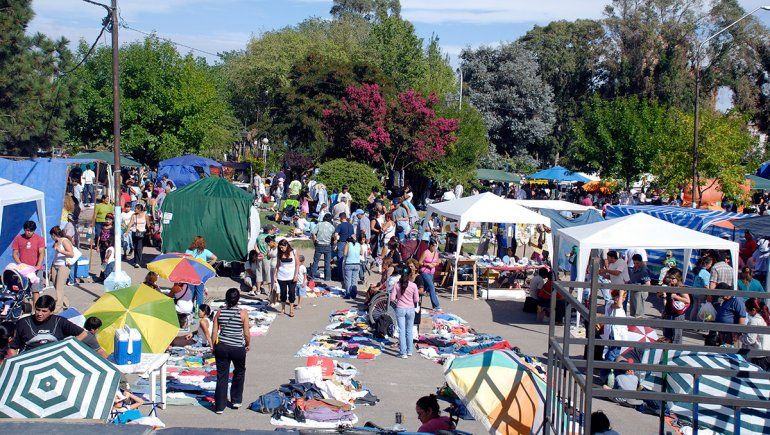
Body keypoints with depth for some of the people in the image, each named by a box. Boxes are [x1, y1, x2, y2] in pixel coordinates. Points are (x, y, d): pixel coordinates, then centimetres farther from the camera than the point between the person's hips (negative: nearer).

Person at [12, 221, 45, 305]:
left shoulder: (39, 239, 1)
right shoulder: (18, 238, 6)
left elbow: (41, 253, -6)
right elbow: (15, 254, 5)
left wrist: (38, 266, -20)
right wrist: (20, 264, -11)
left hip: (36, 269, -2)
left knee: (35, 290, -7)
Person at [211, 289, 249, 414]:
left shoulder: (220, 312, -2)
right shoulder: (243, 313, -9)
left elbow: (214, 331, 1)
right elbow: (246, 333, -6)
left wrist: (213, 346, 13)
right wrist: (248, 344, 12)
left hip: (221, 347, 2)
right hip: (238, 348, -2)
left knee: (222, 376, 8)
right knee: (239, 373, 23)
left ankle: (219, 406, 9)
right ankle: (236, 400, 29)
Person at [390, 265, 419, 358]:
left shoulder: (397, 285, -10)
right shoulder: (413, 285, -10)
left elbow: (392, 298, -10)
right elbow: (416, 300, -6)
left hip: (400, 309, -1)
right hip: (410, 309, 1)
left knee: (402, 331, 4)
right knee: (409, 330, 15)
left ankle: (403, 353, 3)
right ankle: (409, 351, 23)